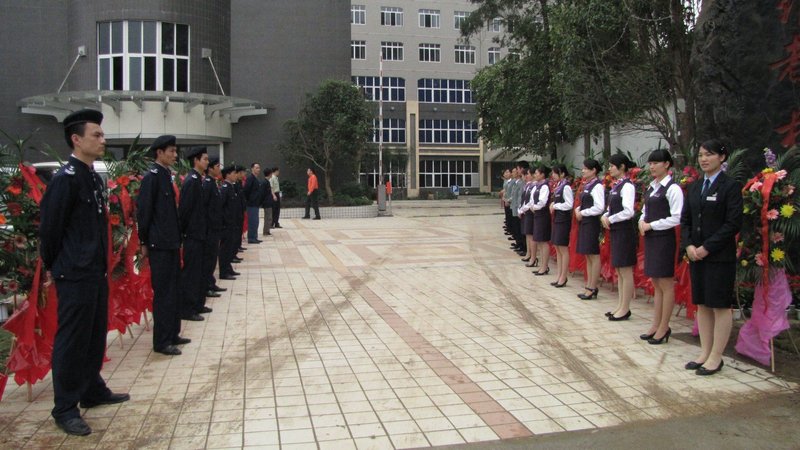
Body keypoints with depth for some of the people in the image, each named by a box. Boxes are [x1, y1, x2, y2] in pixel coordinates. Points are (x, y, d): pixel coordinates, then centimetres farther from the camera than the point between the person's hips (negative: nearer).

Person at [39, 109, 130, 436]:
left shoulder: (94, 177, 10)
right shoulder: (66, 179, -16)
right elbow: (50, 228, -14)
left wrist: (102, 265, 14)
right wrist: (54, 268, -3)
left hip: (97, 272, 9)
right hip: (75, 276, -8)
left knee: (96, 335, 18)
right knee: (71, 340, 1)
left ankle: (93, 391, 33)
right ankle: (65, 409, 14)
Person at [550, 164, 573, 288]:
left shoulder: (566, 187, -14)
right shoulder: (558, 186, 11)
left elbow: (569, 204, -19)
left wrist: (555, 206, -11)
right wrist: (553, 204, 2)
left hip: (564, 219, -9)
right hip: (557, 218, 9)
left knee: (563, 249, -2)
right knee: (558, 248, 12)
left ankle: (563, 278, 5)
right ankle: (559, 276, 20)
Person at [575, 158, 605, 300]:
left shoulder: (597, 186, -13)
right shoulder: (587, 185, 13)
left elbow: (599, 208, -21)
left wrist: (583, 213, -12)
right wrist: (578, 210, 4)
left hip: (591, 223, -9)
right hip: (584, 223, 9)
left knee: (594, 255, -2)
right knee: (588, 256, 12)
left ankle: (592, 289, 3)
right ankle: (589, 286, 19)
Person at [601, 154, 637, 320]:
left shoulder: (627, 186, -15)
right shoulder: (616, 185, 12)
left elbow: (628, 212, -22)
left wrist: (610, 219, -11)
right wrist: (605, 216, 0)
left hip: (624, 231, -9)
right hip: (615, 231, 10)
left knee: (625, 271, -2)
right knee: (619, 271, 14)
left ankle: (625, 309, 5)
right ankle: (620, 306, 22)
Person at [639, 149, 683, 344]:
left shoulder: (673, 189, -11)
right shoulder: (651, 187, 13)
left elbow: (677, 218, -16)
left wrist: (651, 225, -14)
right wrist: (642, 222, 0)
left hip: (664, 239, -8)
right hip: (650, 239, 8)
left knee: (666, 285, 1)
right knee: (656, 284, 13)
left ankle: (663, 327, 9)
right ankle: (656, 325, 21)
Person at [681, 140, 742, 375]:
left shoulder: (730, 186, -6)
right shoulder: (694, 187, 12)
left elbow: (733, 223, -13)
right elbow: (685, 220, 12)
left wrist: (707, 247, -16)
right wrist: (688, 245, -4)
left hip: (720, 256, -6)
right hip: (696, 255, 6)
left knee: (720, 305, 1)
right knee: (702, 304, 11)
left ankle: (716, 357, 10)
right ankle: (704, 353, 21)